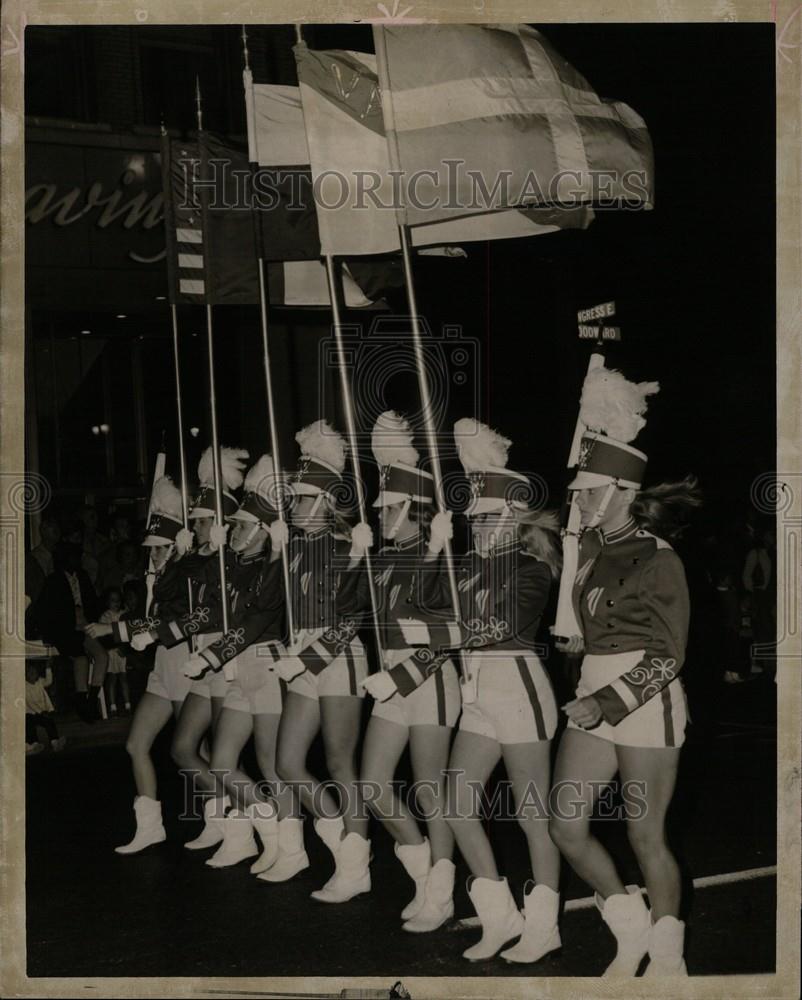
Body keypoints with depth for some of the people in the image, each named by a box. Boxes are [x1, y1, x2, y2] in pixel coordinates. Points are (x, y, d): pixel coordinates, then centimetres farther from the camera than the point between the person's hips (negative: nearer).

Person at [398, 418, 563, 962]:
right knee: (458, 804, 7)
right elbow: (433, 601, 8)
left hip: (519, 687, -8)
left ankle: (542, 926, 14)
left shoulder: (530, 567, -10)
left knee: (532, 812, 1)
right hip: (480, 692, 8)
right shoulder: (473, 564, 10)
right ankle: (501, 916, 19)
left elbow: (495, 626, -22)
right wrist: (436, 550, -3)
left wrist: (423, 633, -27)